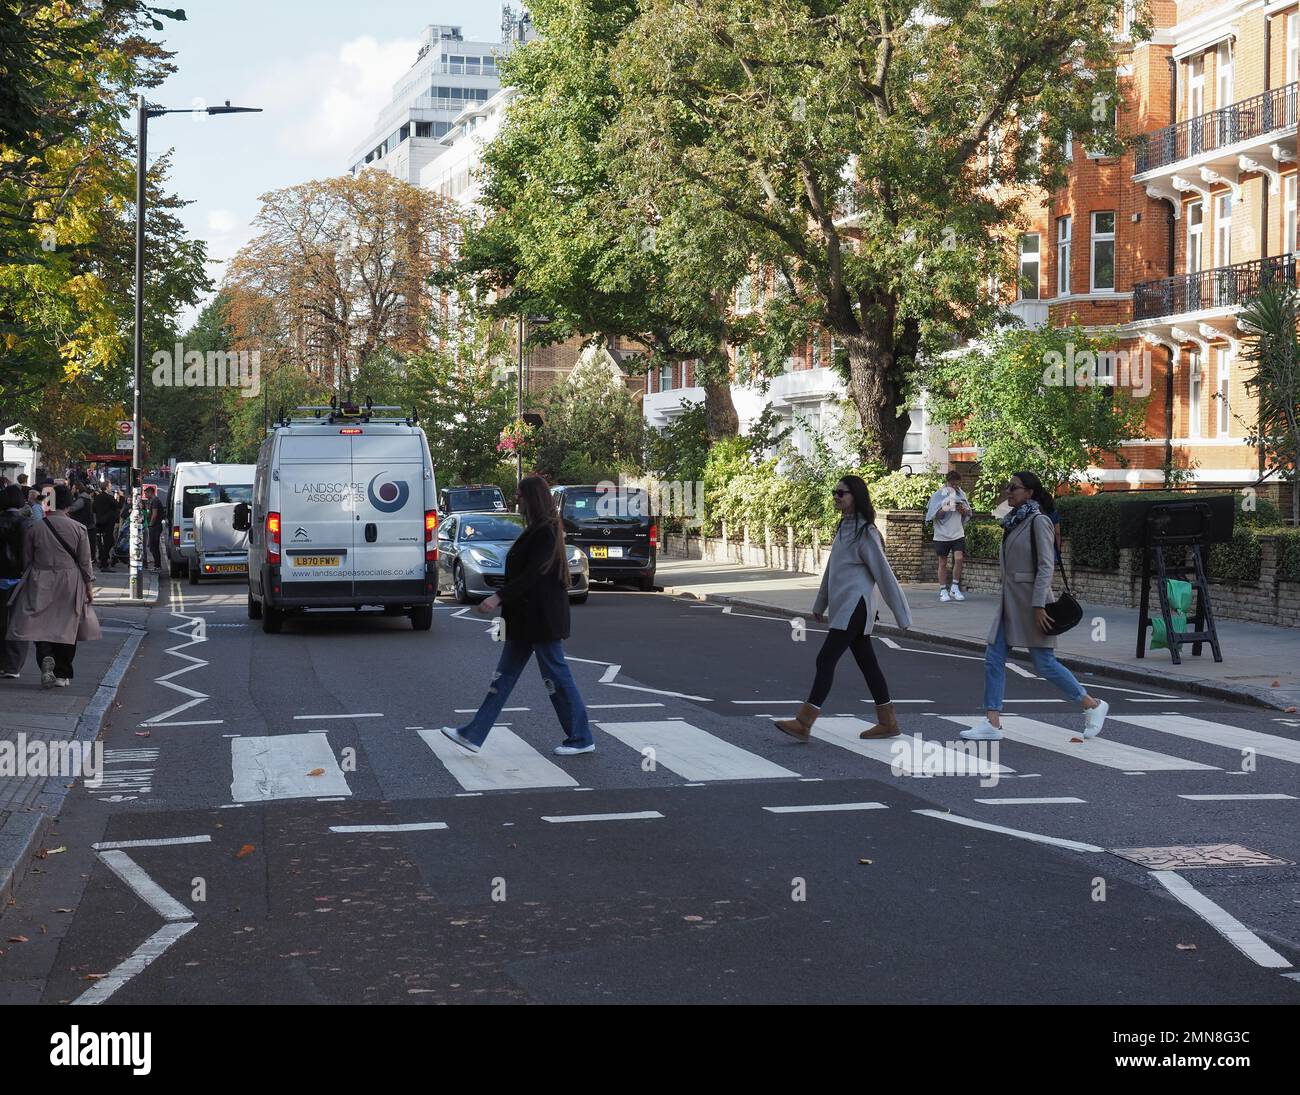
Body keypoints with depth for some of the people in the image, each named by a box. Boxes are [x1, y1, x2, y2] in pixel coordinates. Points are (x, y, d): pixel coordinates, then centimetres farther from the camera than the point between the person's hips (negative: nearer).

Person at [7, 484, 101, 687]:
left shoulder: (33, 528, -3)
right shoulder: (78, 528, -4)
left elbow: (26, 560, 4)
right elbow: (85, 562, -1)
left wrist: (29, 578, 17)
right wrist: (89, 586, 8)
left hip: (40, 582, 0)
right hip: (70, 582, 0)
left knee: (40, 624, 3)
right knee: (67, 626, 7)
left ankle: (46, 658, -25)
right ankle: (62, 675, 12)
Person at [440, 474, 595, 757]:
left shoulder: (545, 533, -17)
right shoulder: (537, 530, 13)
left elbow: (532, 574, -23)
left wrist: (499, 598, -24)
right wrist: (503, 600, 16)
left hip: (542, 617, -10)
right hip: (527, 617, 10)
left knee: (556, 675, -2)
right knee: (505, 674, 9)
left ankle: (581, 739, 9)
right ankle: (473, 735, 11)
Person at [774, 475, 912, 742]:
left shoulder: (865, 532, -13)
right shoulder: (843, 528, 14)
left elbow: (884, 574, -12)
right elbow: (831, 569, 23)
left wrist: (902, 615, -11)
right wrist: (821, 604, 28)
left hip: (855, 607, -9)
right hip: (843, 607, 9)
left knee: (826, 659, -11)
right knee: (867, 662, 11)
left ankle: (804, 724, -11)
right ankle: (888, 722, 18)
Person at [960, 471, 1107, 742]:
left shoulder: (1038, 520, -11)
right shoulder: (1015, 521, 13)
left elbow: (1046, 565, -17)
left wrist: (1038, 605, -22)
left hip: (1031, 599, -9)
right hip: (1010, 600, 9)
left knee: (1044, 663, -4)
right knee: (993, 659, 2)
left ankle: (1093, 705, 11)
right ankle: (992, 723, 2)